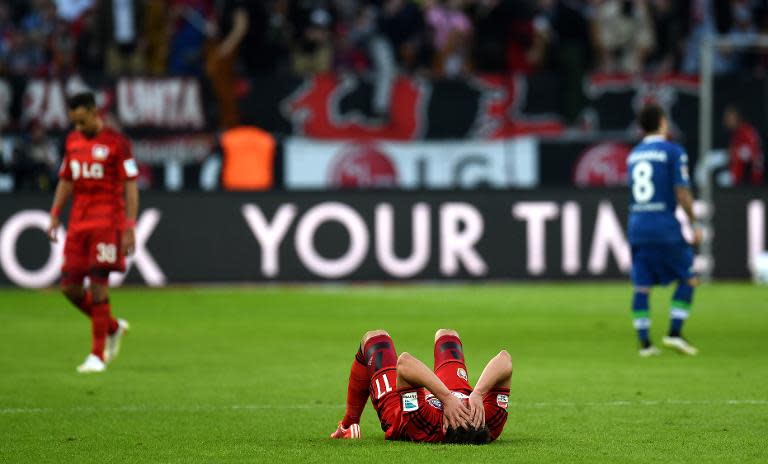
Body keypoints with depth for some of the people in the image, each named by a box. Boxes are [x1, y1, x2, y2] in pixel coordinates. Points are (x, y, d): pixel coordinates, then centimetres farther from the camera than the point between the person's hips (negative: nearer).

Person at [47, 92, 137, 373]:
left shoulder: (116, 142, -6)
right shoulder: (72, 141, 13)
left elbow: (130, 186, -7)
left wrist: (129, 228, -13)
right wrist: (55, 216, 10)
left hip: (107, 221, -6)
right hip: (78, 222, 6)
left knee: (97, 285, -11)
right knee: (70, 287, 1)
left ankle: (98, 355, -3)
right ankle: (113, 328, 24)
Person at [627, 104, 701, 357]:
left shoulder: (634, 154, 13)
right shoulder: (673, 151, -6)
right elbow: (682, 192, -11)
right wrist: (694, 224, -3)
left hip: (637, 224, 6)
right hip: (665, 227, -6)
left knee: (641, 286, 5)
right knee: (688, 278, 6)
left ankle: (644, 343, 3)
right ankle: (675, 333, -2)